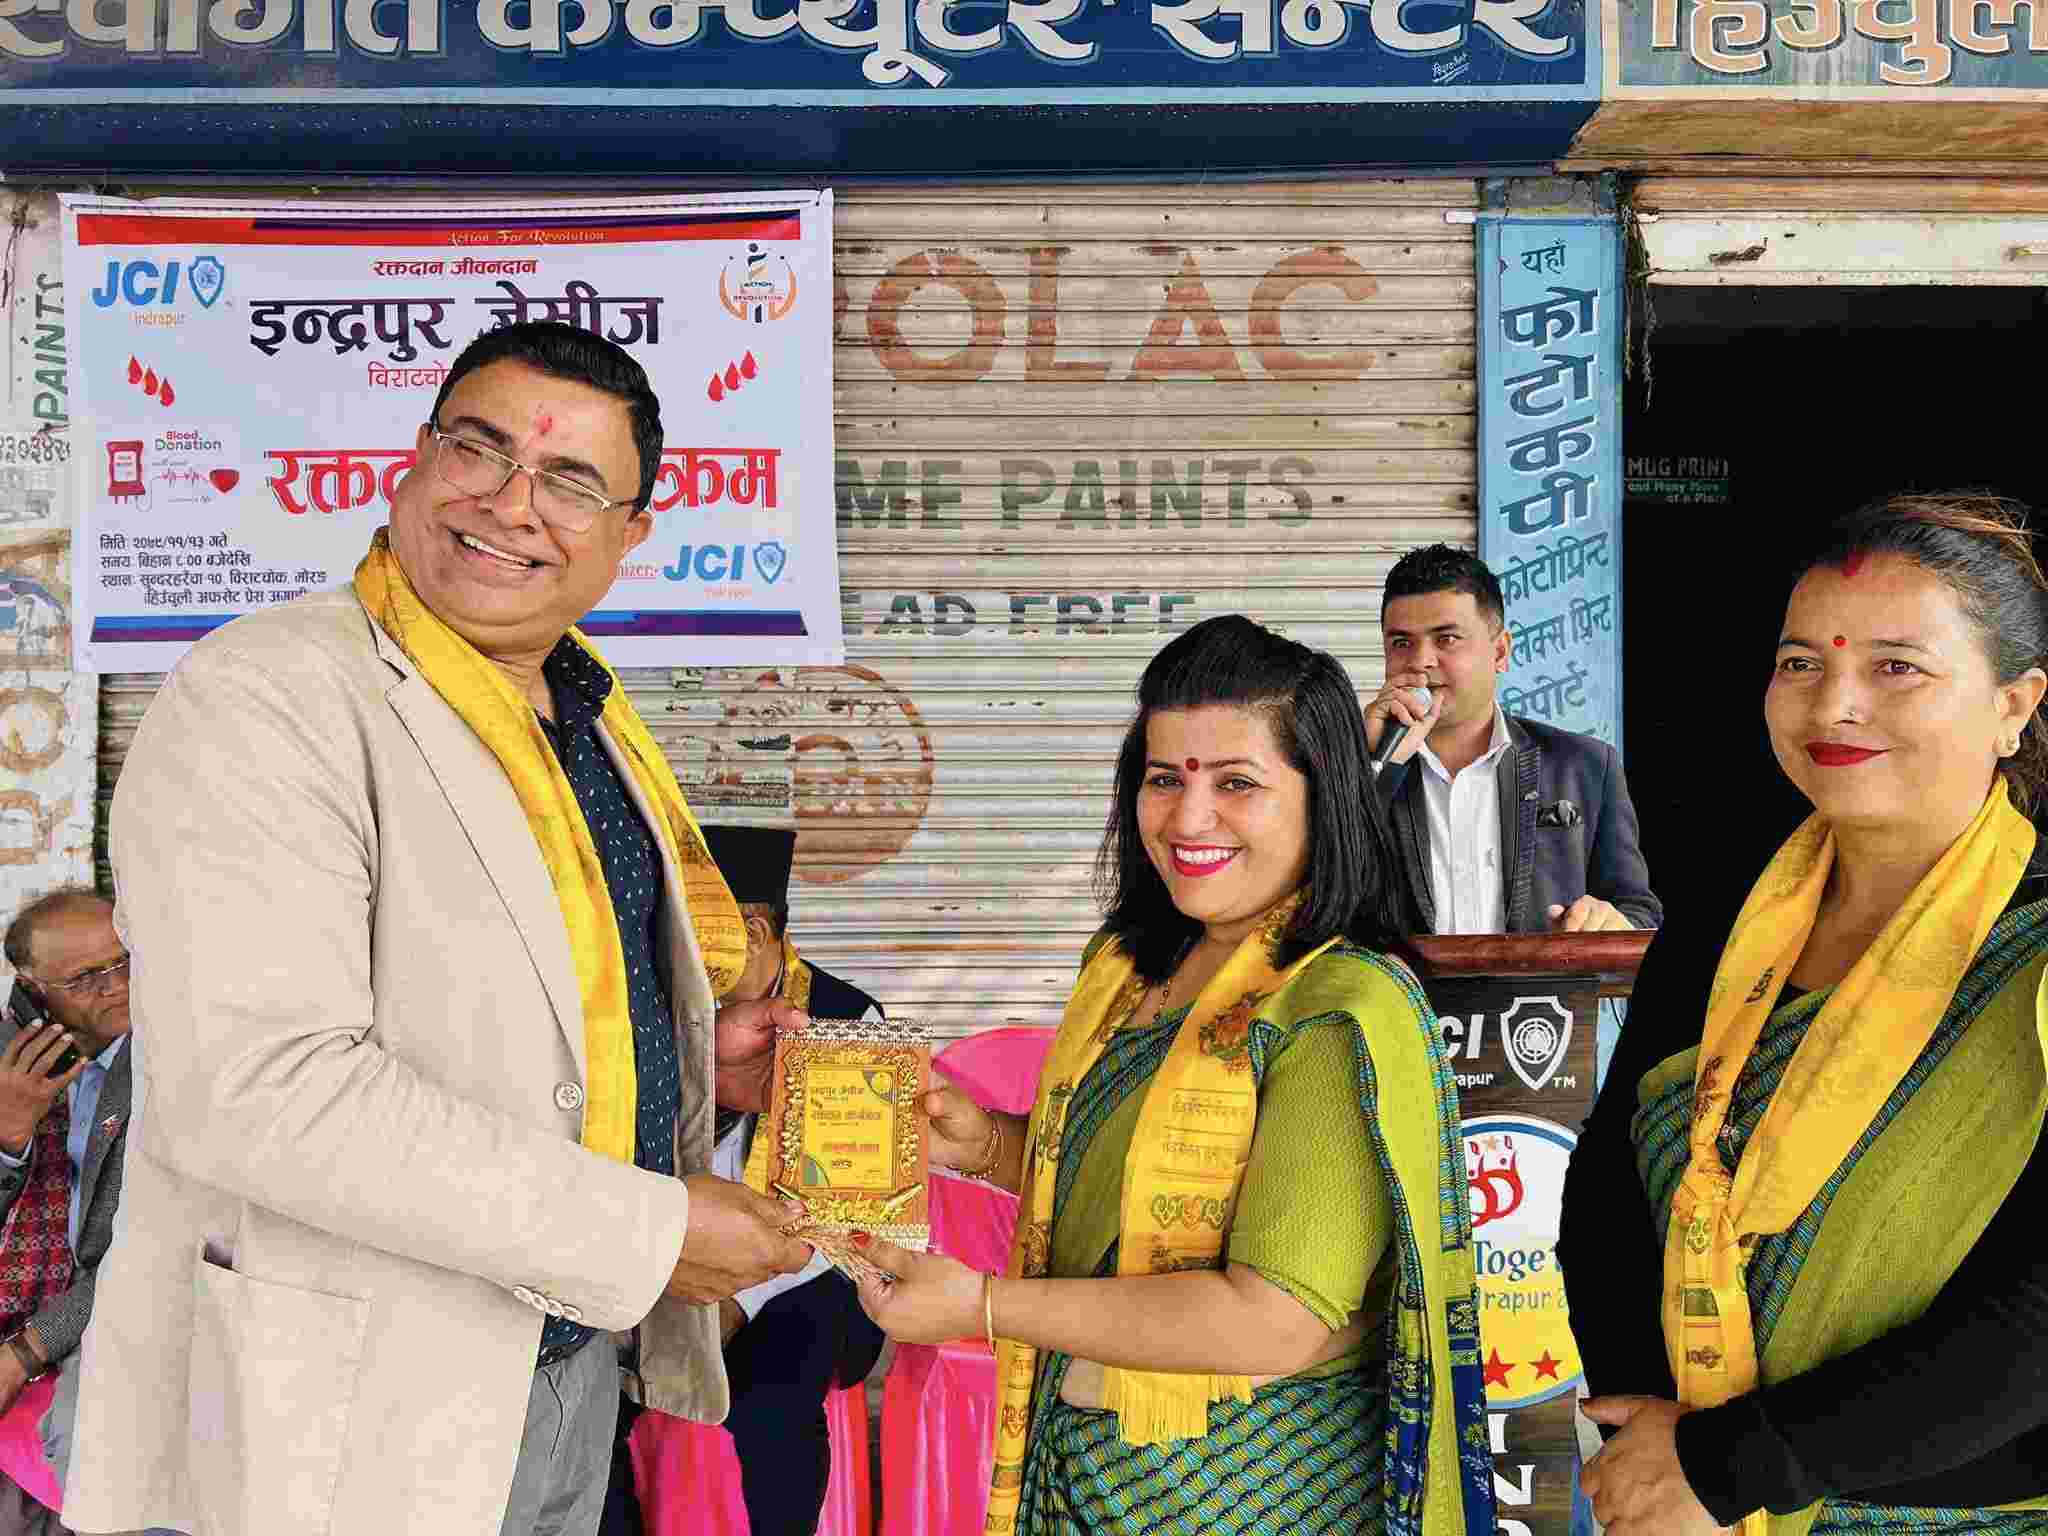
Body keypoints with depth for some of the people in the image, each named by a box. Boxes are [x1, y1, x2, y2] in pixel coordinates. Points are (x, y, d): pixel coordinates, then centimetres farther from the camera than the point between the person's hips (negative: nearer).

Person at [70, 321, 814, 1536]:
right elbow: (256, 1090, -30)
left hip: (576, 1346, 8)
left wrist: (698, 1058, 5)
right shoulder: (266, 699, -19)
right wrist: (644, 1231, -25)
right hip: (350, 1408, -8)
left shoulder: (584, 712, 8)